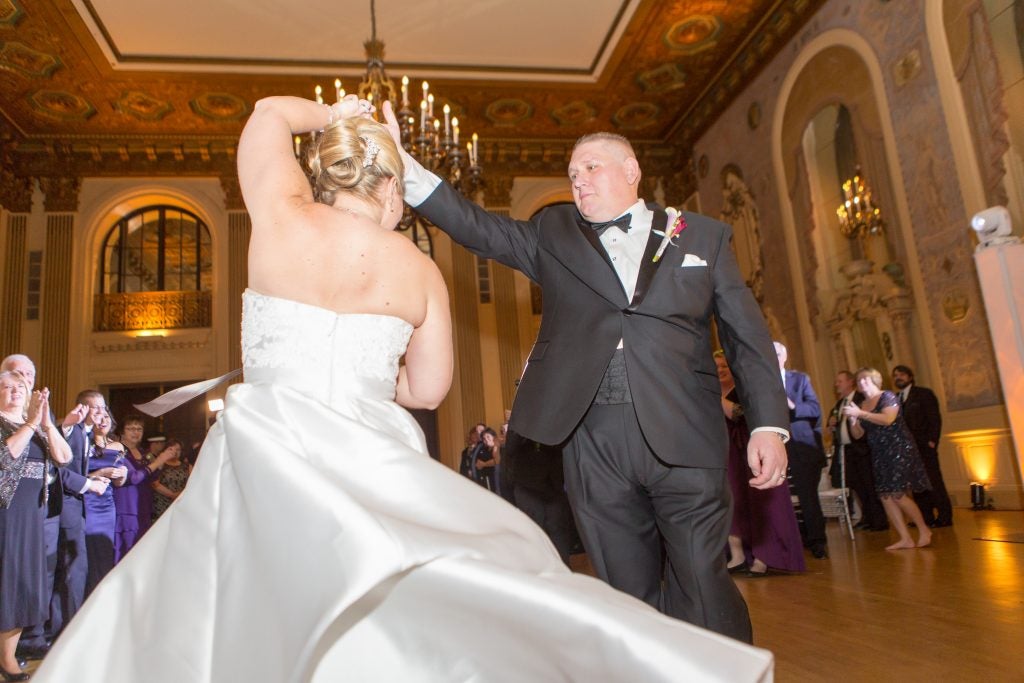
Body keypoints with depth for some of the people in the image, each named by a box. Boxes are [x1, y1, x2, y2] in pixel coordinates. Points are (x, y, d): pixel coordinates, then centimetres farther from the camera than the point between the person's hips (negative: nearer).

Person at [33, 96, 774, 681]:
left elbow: (270, 113, 17)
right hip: (371, 464, 2)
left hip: (271, 454, -1)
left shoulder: (284, 218, -1)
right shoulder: (420, 269, 4)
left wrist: (335, 114, 32)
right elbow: (429, 388, 6)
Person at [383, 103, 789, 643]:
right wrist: (403, 166, -7)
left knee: (703, 590, 1)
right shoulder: (553, 233, 14)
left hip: (685, 437, -1)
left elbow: (747, 336, 7)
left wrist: (769, 424, -3)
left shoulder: (703, 236, 11)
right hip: (593, 444, 2)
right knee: (629, 594, 10)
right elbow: (478, 228, 4)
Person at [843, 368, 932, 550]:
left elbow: (888, 419, -24)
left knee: (898, 494, -11)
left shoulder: (887, 396, -6)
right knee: (885, 497, 0)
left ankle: (924, 530, 8)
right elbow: (858, 434, 10)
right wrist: (852, 419, -9)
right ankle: (905, 539, 6)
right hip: (879, 454, 7)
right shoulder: (861, 405, 11)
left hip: (899, 449, -6)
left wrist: (860, 414, -24)